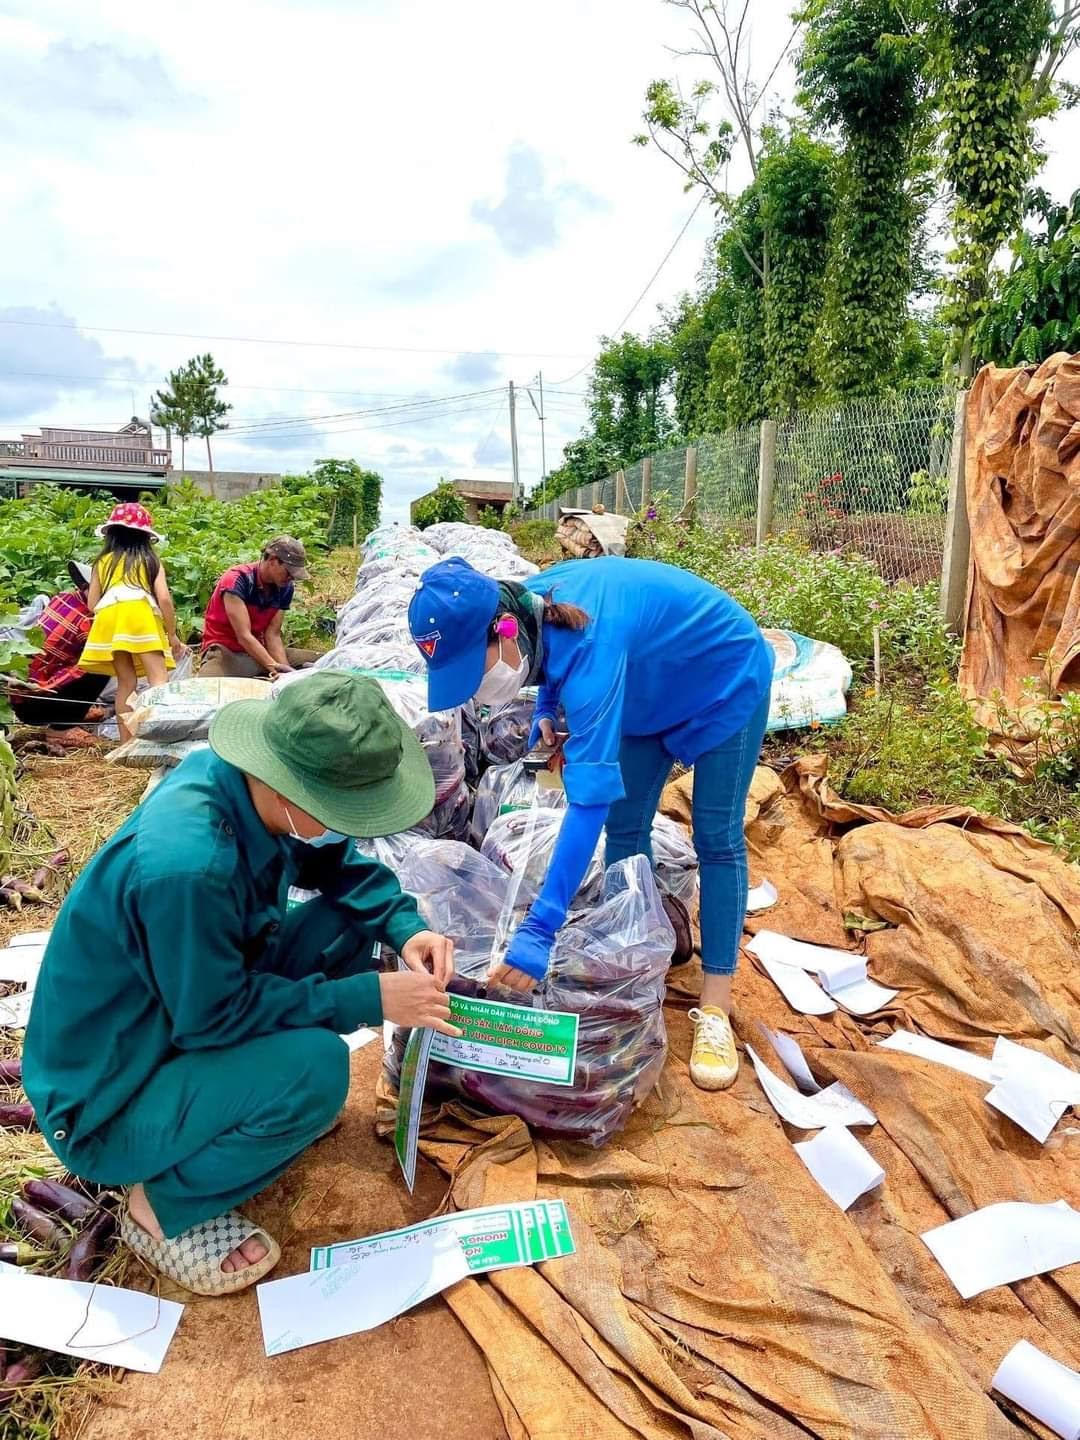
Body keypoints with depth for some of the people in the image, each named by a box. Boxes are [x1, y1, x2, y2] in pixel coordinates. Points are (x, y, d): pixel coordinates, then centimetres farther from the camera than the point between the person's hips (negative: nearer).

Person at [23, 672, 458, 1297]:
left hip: (194, 1005, 8)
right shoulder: (185, 864, -39)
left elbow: (340, 865, 3)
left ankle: (251, 1097, 13)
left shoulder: (248, 784, -14)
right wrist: (369, 999, -23)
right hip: (108, 1101, -8)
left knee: (348, 924, -4)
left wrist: (407, 927, -13)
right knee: (314, 1068, -30)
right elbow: (217, 1017, -26)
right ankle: (164, 1205, -2)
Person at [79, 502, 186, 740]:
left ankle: (128, 744, 7)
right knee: (159, 679, -11)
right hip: (141, 613, -3)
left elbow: (92, 604, 18)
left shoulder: (103, 561, 23)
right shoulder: (150, 560, 18)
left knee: (126, 684, 7)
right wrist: (173, 636, 11)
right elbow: (164, 599, 4)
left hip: (108, 616, 3)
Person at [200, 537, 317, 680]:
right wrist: (275, 668, -34)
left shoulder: (285, 587, -2)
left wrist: (285, 670, -22)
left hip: (260, 651, 6)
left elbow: (273, 635, -6)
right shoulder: (237, 580, -20)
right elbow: (244, 636, -25)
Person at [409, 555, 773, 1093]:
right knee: (624, 827, 2)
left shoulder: (589, 644, -43)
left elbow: (590, 796, -49)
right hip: (657, 687, 7)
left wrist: (539, 929, -50)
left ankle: (714, 1010, 0)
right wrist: (546, 709, -12)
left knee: (716, 837, -7)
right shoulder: (526, 607, -21)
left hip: (727, 678, -7)